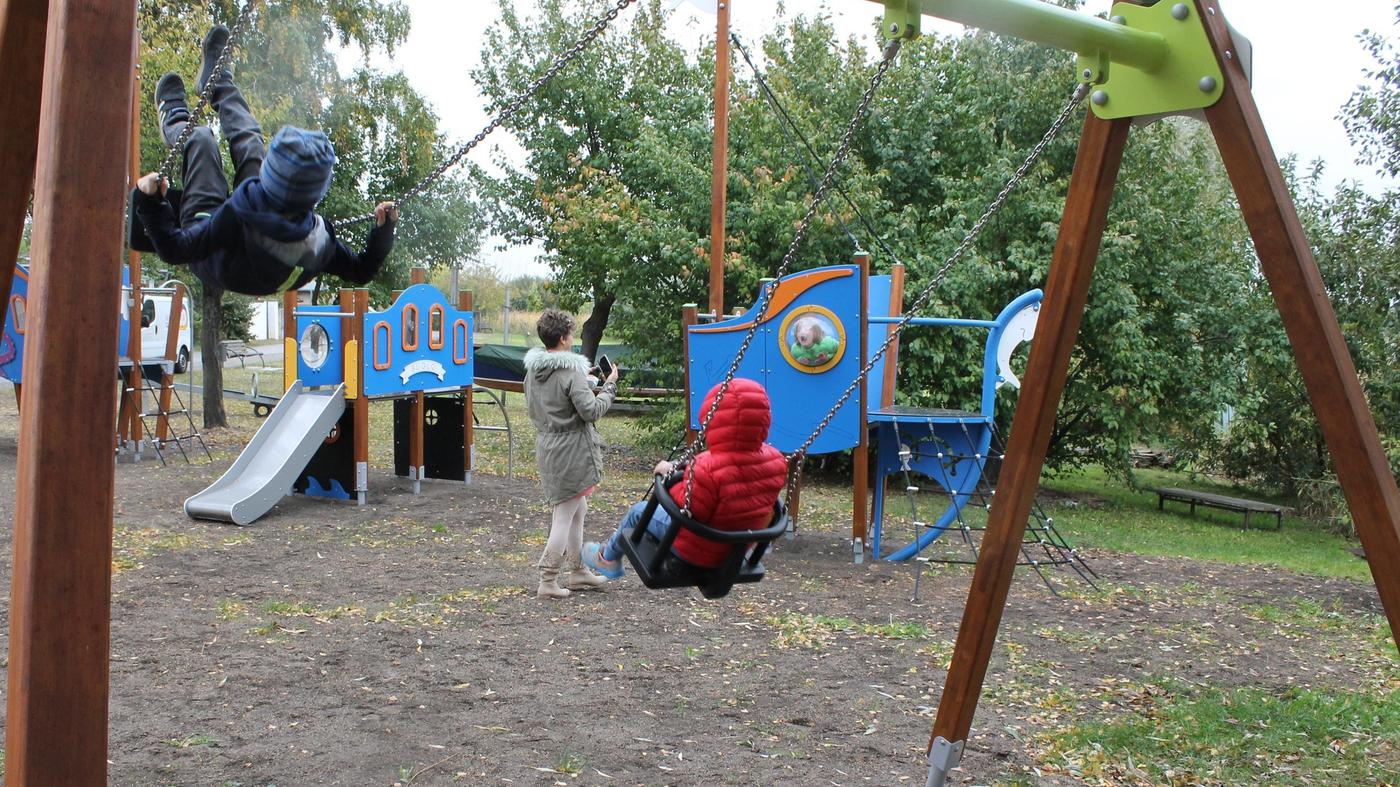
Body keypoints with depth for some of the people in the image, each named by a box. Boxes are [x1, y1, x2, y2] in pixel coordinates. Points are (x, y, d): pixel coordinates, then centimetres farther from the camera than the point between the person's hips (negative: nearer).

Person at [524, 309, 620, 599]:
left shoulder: (532, 371, 7)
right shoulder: (571, 372, -19)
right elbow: (592, 411, -20)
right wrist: (609, 385, -5)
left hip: (546, 447, 9)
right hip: (572, 451, -9)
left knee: (578, 510, 22)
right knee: (564, 515, -1)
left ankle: (577, 571, 32)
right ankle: (548, 581, 3)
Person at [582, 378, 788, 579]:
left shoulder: (709, 469, -38)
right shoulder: (777, 462, -17)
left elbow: (686, 509, -27)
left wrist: (671, 475, -13)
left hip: (696, 551, -6)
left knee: (639, 511, 21)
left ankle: (608, 558, 48)